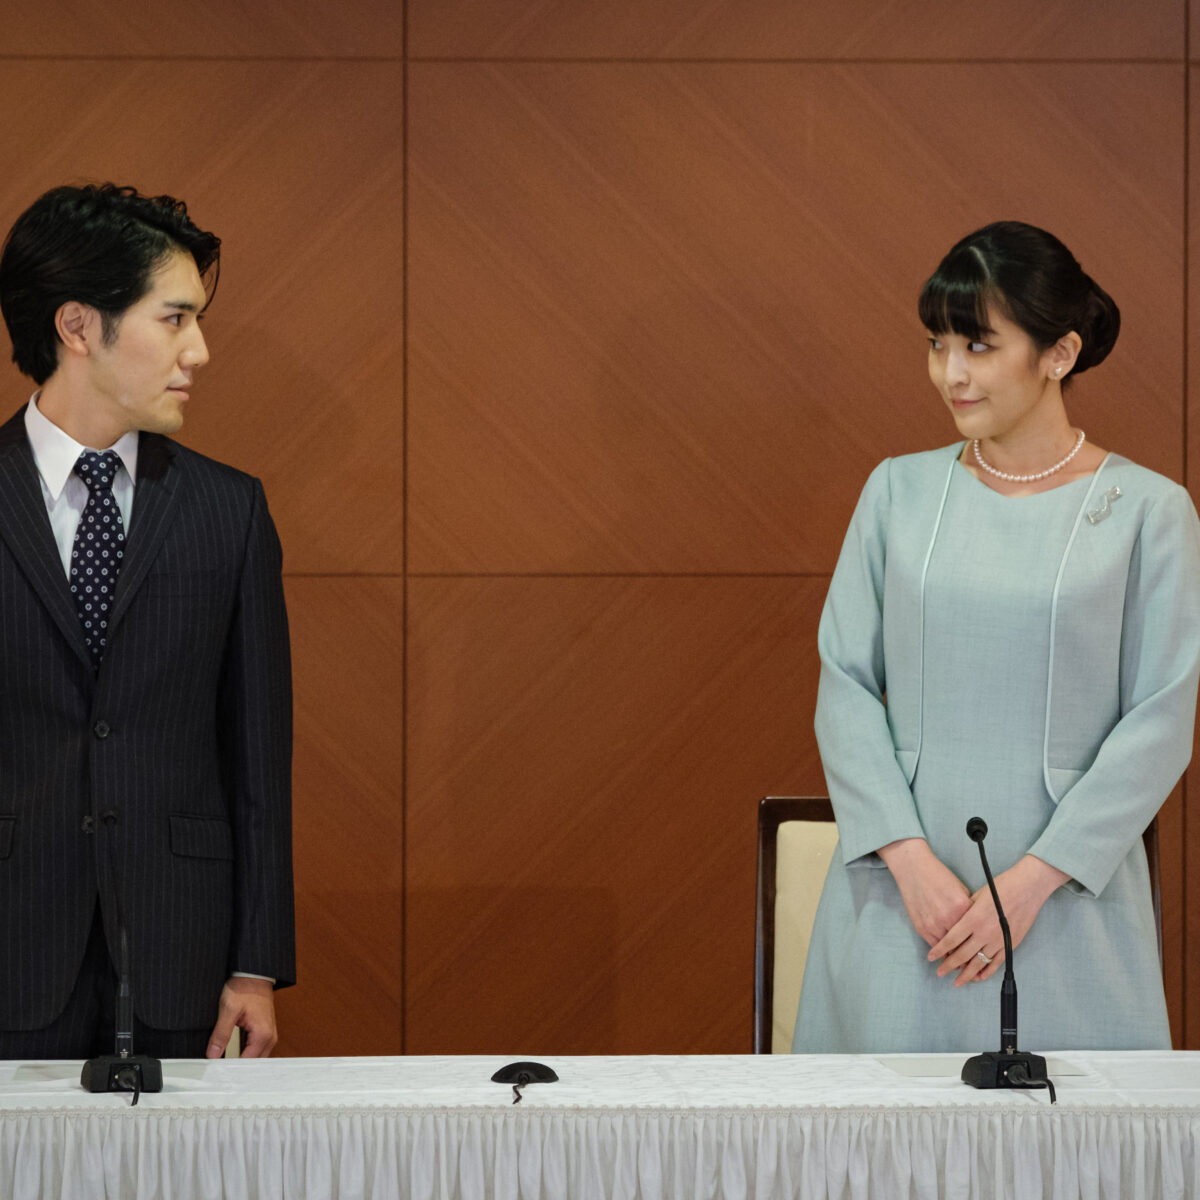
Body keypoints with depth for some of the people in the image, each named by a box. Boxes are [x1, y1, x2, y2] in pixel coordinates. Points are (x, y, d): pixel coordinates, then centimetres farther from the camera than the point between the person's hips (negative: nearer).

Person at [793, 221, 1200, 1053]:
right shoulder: (900, 492, 7)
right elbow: (845, 685, 4)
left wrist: (1031, 881, -12)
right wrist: (910, 859, -9)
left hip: (1067, 900, -2)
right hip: (904, 887, 2)